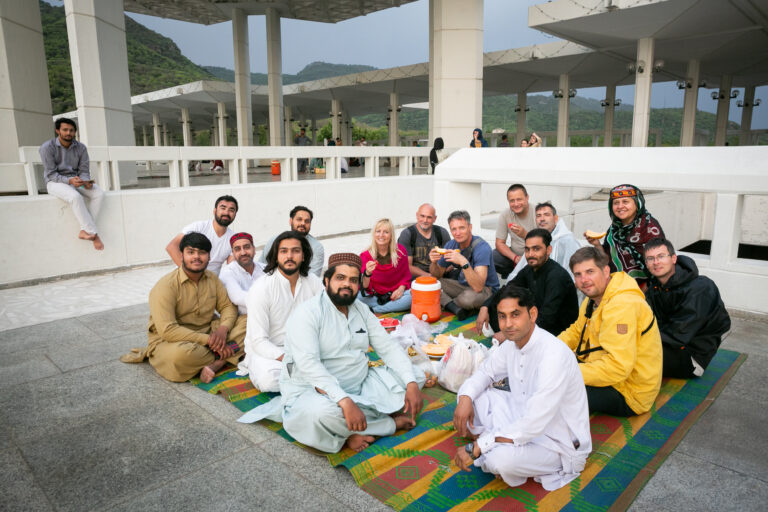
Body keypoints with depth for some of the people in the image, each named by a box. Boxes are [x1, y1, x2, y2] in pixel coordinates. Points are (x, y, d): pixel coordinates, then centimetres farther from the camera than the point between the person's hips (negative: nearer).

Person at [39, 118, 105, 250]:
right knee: (75, 197, -36)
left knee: (99, 193, -23)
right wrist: (69, 181, -29)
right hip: (55, 182, -5)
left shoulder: (81, 147, 3)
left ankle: (84, 231, -25)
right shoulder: (47, 147, -9)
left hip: (76, 179, 5)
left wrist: (85, 181, -21)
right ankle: (93, 234, -31)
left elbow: (84, 171, 2)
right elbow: (51, 174, -12)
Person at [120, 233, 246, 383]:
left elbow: (228, 306, 5)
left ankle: (216, 363, -27)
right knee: (181, 354, -42)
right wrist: (208, 340, -28)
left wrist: (222, 329, -19)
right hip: (169, 341, -6)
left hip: (207, 334, 6)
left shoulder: (212, 278, 4)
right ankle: (223, 357, -14)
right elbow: (167, 331, -25)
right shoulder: (166, 286, -17)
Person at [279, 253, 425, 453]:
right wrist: (345, 401, -38)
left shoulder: (362, 310, 7)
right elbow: (308, 364, -27)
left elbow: (388, 347, 4)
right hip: (312, 392, -6)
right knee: (322, 413, -41)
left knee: (417, 375, -1)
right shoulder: (307, 312, -15)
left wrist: (411, 384, -12)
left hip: (359, 387, 7)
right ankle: (391, 422, -12)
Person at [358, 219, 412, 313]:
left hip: (395, 295, 2)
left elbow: (406, 275, 9)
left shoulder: (400, 251, -2)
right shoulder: (365, 256, -7)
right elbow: (365, 288, -12)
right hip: (374, 297, -1)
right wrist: (367, 274, -33)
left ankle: (372, 310, -22)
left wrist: (402, 288, -12)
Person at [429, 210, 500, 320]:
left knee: (468, 297, -39)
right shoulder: (451, 245, -5)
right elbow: (437, 275, 1)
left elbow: (478, 287, -35)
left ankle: (446, 302, -5)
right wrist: (434, 263, -21)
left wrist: (463, 262, -46)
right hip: (462, 285, 6)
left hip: (486, 289, -6)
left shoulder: (482, 247, -25)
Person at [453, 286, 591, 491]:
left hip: (560, 444, -8)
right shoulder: (512, 343, -6)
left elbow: (533, 425, -34)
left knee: (500, 460, -34)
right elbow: (485, 372, 11)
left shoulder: (554, 355, -32)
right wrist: (465, 398, -13)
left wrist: (475, 449, -28)